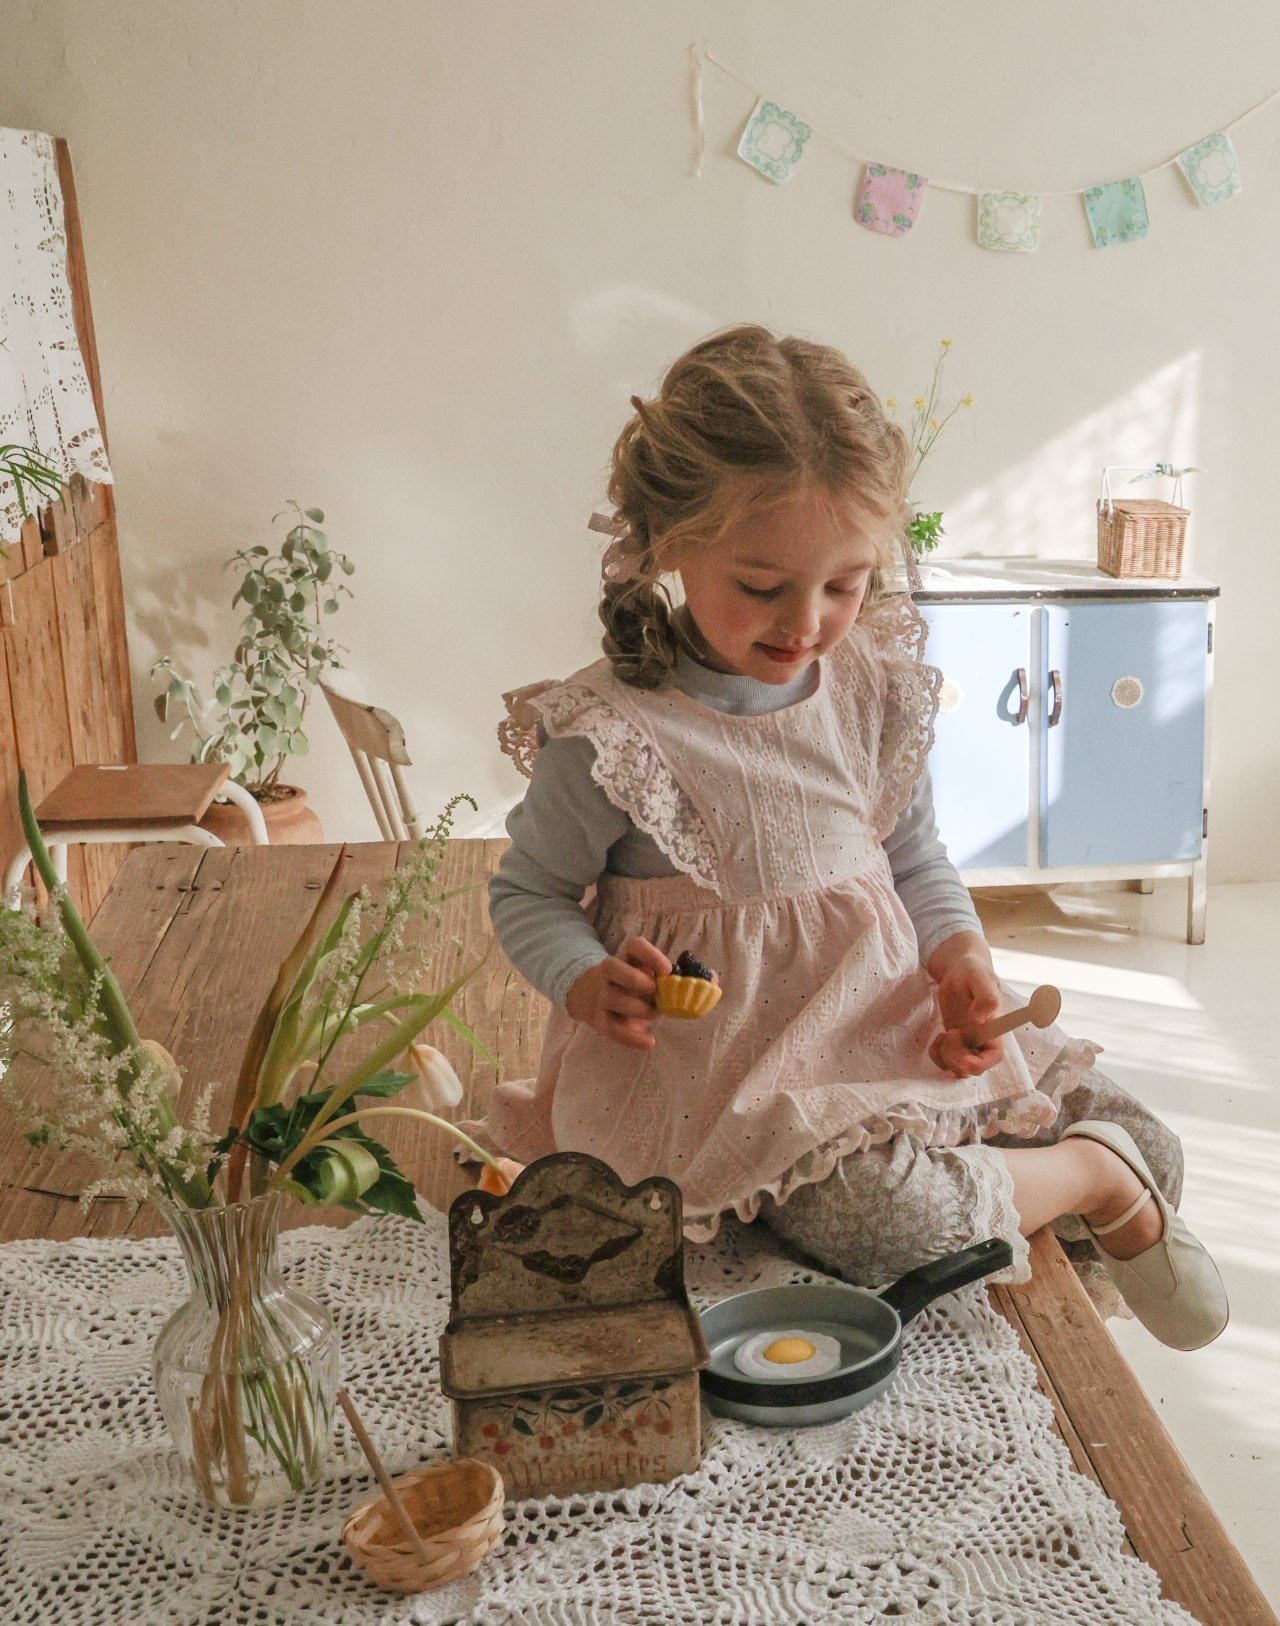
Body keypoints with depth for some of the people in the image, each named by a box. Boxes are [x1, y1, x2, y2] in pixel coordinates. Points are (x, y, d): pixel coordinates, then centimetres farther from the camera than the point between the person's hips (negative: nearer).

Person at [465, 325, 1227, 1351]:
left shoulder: (879, 690, -2)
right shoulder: (611, 732, -18)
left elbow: (916, 859, 11)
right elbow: (530, 894, -4)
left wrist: (960, 955, -10)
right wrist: (589, 983, -24)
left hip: (885, 1015, 5)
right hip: (715, 1053, -5)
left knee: (1148, 1151, 0)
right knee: (890, 1221, -32)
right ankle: (1081, 1175, -3)